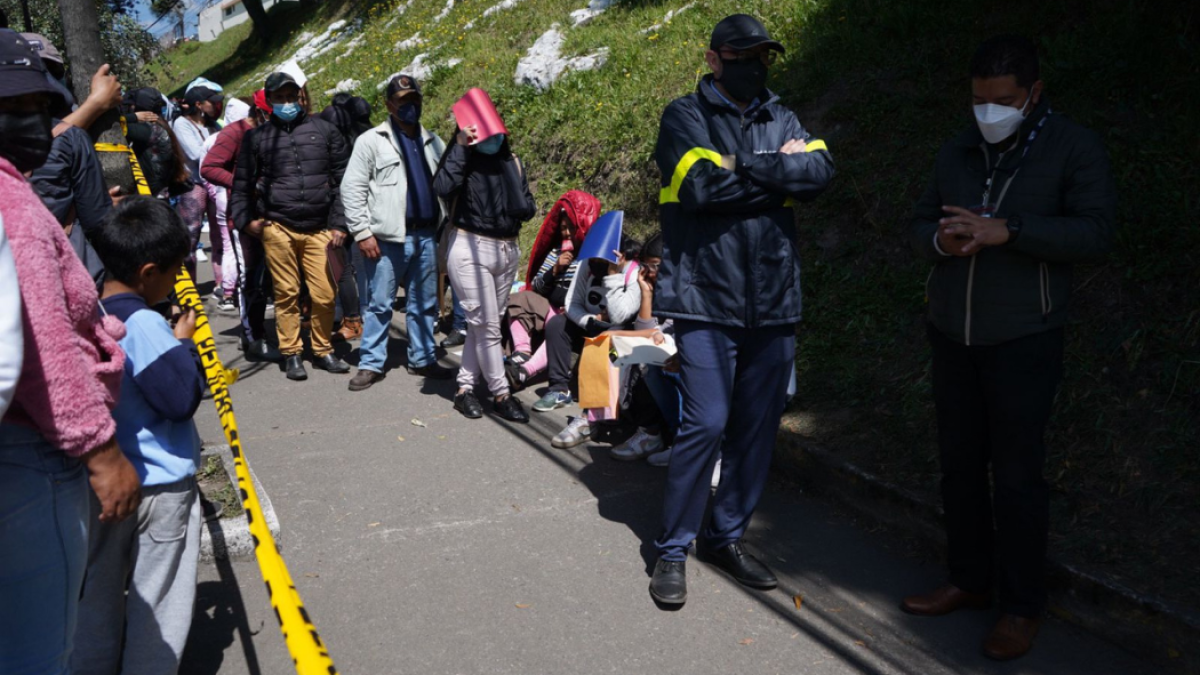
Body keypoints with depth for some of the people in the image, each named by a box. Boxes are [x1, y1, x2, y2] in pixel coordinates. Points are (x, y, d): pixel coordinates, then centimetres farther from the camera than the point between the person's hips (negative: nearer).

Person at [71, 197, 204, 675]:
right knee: (157, 606, 8)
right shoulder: (144, 325, -22)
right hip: (160, 487, -7)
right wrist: (183, 343, -10)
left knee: (97, 595, 21)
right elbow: (182, 399, -21)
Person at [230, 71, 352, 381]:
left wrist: (339, 224, 2)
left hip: (319, 229, 0)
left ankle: (323, 351, 18)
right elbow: (242, 183, 15)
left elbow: (342, 178, 8)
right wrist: (245, 220, 2)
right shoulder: (257, 137, 11)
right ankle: (291, 353, 16)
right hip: (277, 228, 0)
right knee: (286, 294, 4)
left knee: (324, 295, -1)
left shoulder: (324, 130, 9)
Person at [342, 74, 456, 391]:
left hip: (426, 236, 5)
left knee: (424, 304, 12)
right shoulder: (371, 141, 0)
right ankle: (370, 364, 9)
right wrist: (362, 232, -11)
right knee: (379, 304, 0)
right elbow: (352, 188, -5)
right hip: (388, 238, -5)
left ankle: (423, 359, 23)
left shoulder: (432, 142, 15)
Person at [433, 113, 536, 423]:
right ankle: (502, 395, 4)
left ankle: (465, 388, 19)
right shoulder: (464, 158, -2)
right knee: (486, 325, -5)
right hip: (470, 249, -5)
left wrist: (527, 207, -8)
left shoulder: (511, 162, 12)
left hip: (507, 250, 6)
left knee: (483, 325, 10)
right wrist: (460, 147, -17)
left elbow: (527, 206, 15)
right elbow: (443, 187, -22)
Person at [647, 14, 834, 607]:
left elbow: (820, 171, -4)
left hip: (774, 301, 5)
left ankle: (726, 536, 25)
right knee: (706, 423, -9)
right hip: (707, 298, -5)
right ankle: (673, 549, 8)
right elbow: (702, 185, -16)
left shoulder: (780, 119, 15)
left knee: (759, 425, 9)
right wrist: (778, 170, -5)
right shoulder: (686, 116, 2)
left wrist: (744, 170, -11)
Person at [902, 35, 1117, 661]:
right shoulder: (958, 152, 11)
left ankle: (1021, 607, 15)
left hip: (1023, 340, -5)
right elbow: (919, 222, 16)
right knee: (959, 463, 12)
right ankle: (969, 580, 27)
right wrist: (940, 240, -8)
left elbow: (1096, 234, -13)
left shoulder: (1073, 148, -4)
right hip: (952, 335, 5)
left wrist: (1006, 230, -24)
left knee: (1017, 475, 0)